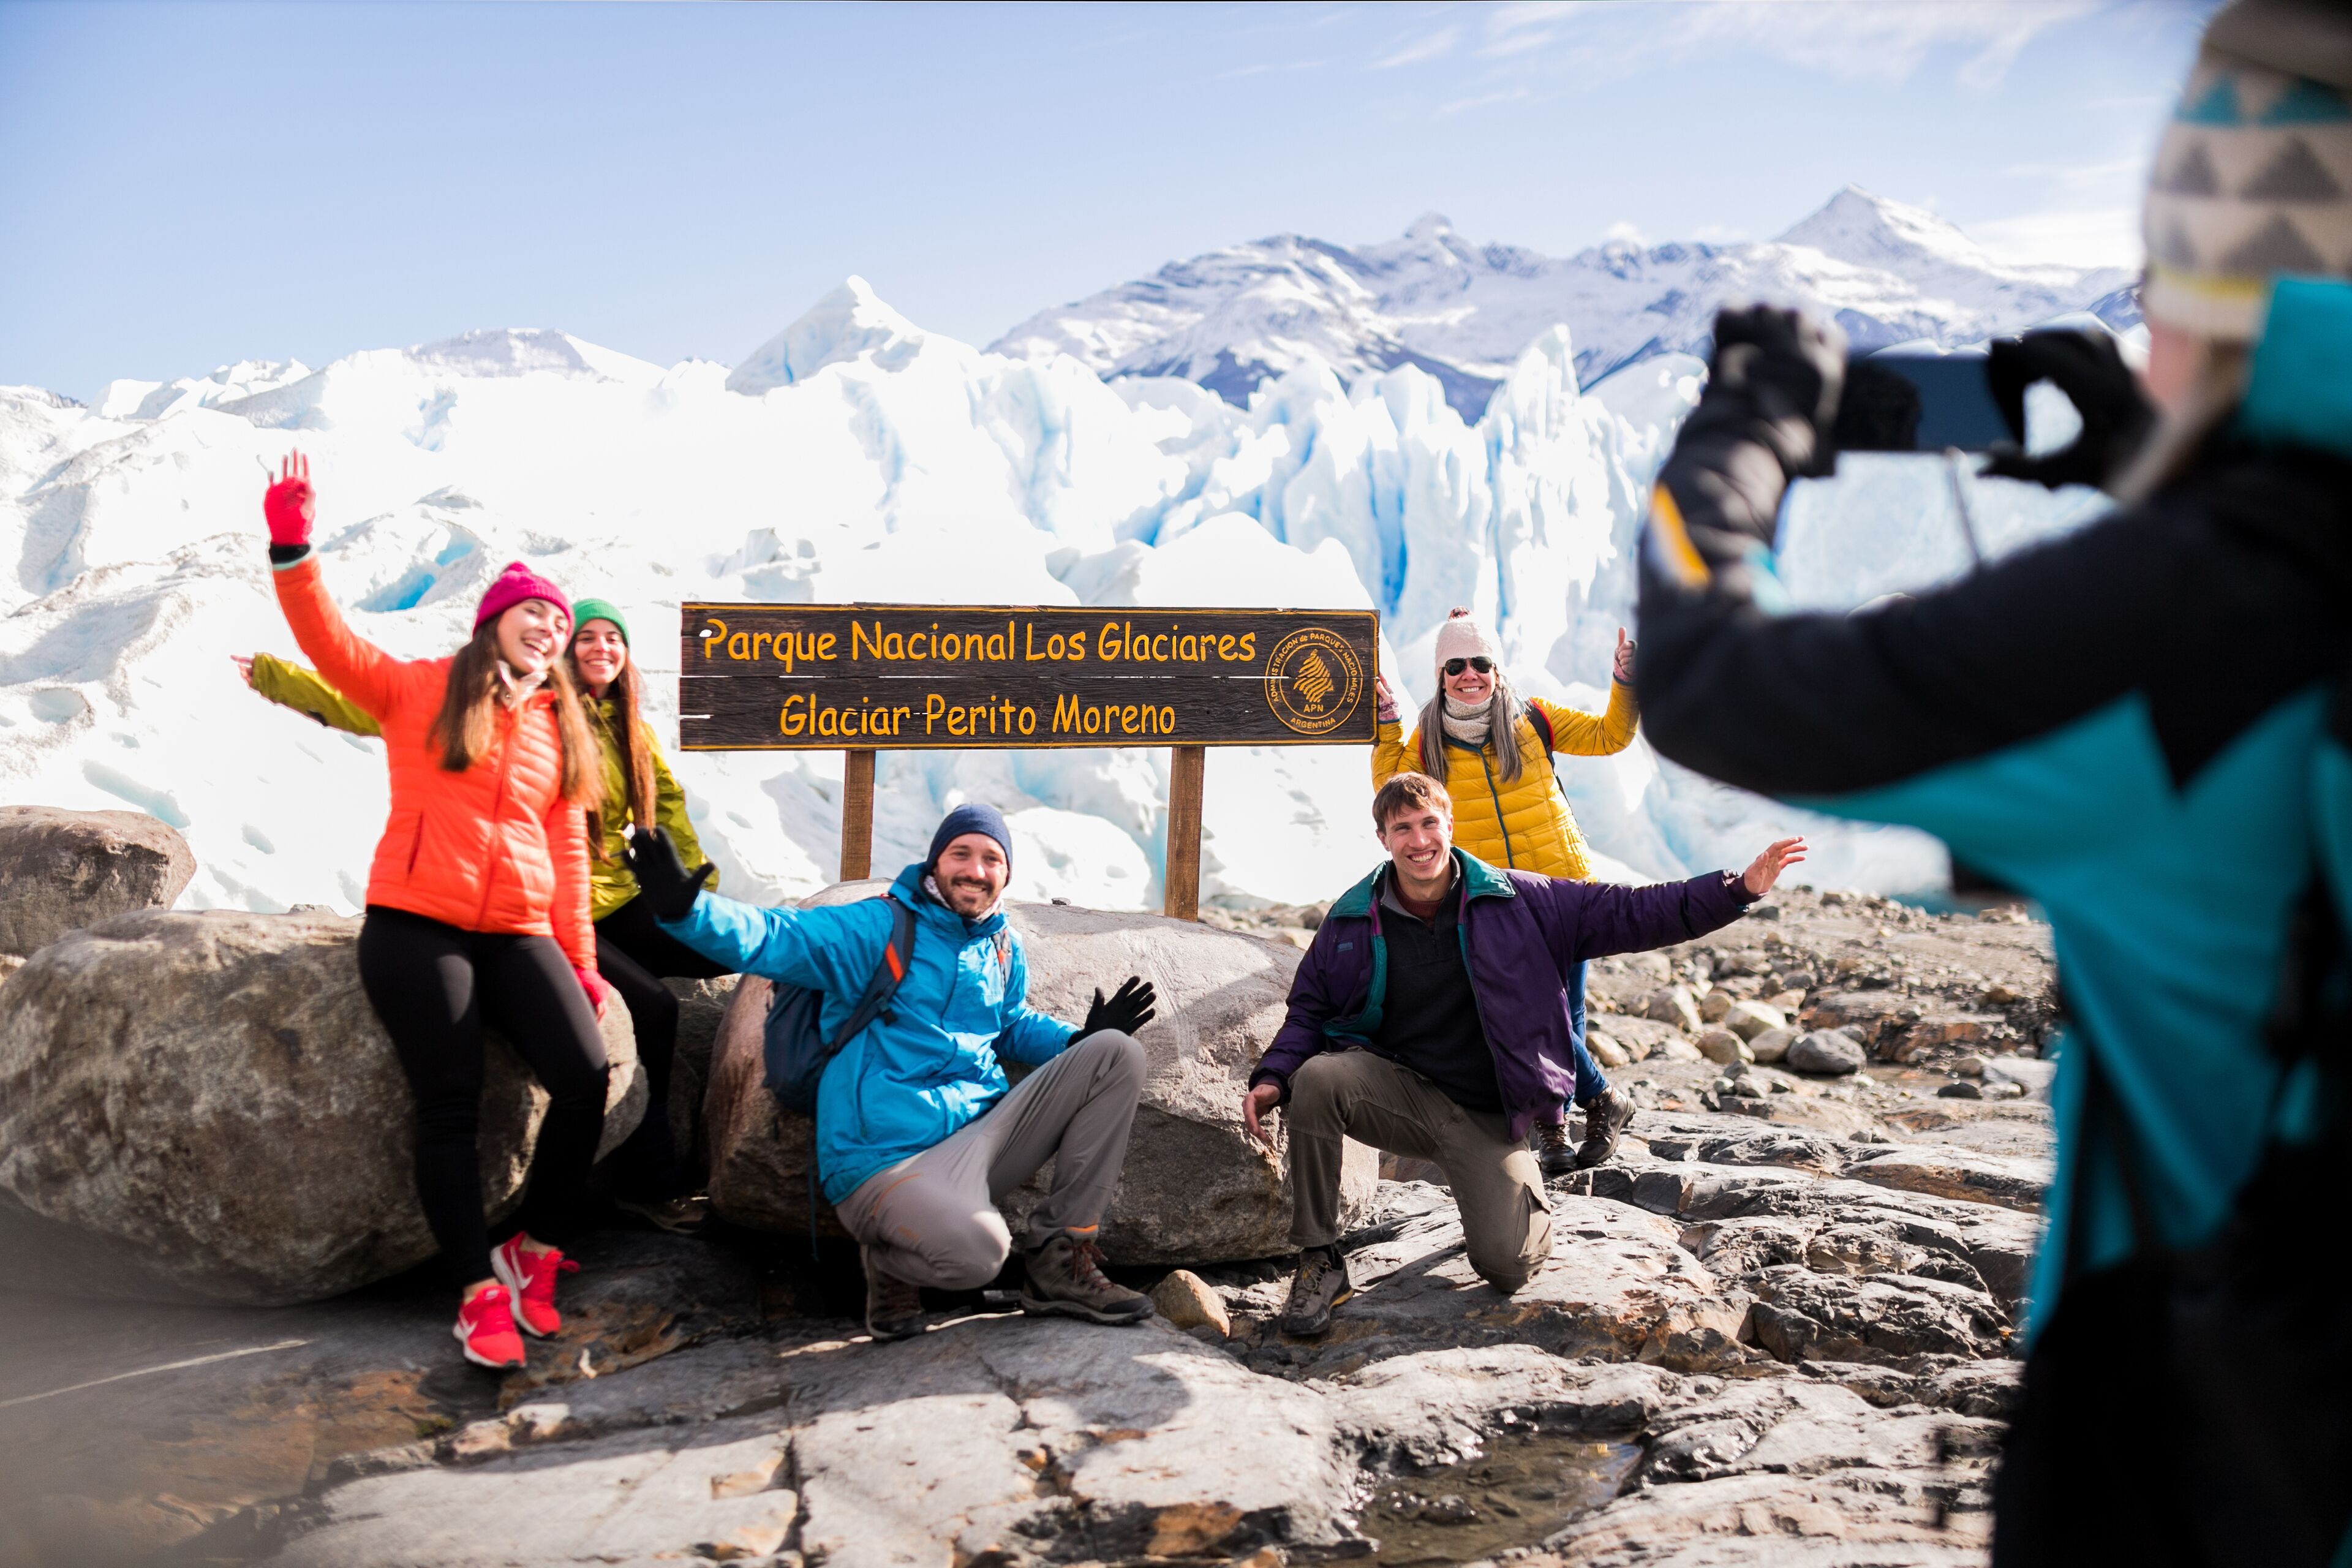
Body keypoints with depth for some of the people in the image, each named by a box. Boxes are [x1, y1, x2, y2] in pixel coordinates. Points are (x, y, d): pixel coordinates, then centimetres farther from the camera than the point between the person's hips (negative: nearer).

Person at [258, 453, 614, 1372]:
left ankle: (534, 1252, 3)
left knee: (586, 1075, -14)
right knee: (451, 1109, -9)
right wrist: (293, 551, -21)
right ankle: (481, 1293, -2)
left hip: (518, 934, 3)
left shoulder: (562, 730, 15)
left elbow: (568, 851, 15)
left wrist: (580, 961, 11)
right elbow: (332, 645, -7)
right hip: (415, 927, -3)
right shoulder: (420, 690, 6)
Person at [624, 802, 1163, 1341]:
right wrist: (688, 909, -34)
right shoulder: (878, 928, -5)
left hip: (983, 1134, 7)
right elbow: (772, 940, -15)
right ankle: (892, 1265, 4)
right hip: (889, 1158, -7)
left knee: (1116, 1055, -1)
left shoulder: (1003, 949, 17)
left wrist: (1080, 1039, 13)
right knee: (976, 1251, -38)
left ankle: (1059, 1264, 0)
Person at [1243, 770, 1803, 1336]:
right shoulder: (1353, 919, 1)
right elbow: (1310, 1009, 8)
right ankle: (1320, 1262, -16)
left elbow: (1628, 914, -1)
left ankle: (1528, 1209, 25)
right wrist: (1272, 1078, -11)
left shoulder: (1515, 902, -2)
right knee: (1317, 1078, -31)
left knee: (1505, 1266, -17)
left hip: (1484, 1115, -1)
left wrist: (1740, 889, -9)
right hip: (1397, 1091, 1)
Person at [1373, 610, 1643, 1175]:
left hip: (1560, 888, 0)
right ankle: (1603, 1101, 18)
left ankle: (1550, 1125, 19)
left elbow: (1609, 736, 11)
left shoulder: (1532, 720, 5)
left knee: (1560, 1013, -3)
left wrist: (1625, 678, -2)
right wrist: (1385, 724, -6)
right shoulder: (1429, 738, 6)